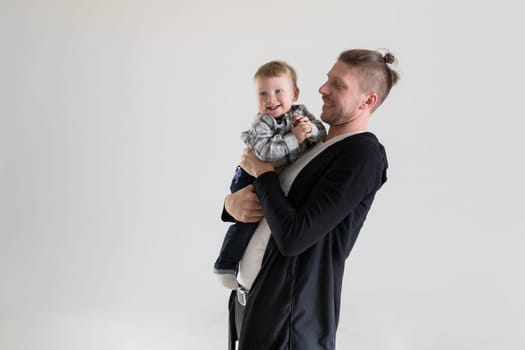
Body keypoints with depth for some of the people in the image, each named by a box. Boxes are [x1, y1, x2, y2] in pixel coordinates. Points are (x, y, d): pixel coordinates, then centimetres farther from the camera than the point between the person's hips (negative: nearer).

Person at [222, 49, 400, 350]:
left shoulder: (362, 155, -15)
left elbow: (293, 237, -22)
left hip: (286, 316, -8)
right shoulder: (312, 146, 11)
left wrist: (263, 172, -8)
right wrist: (232, 203, -5)